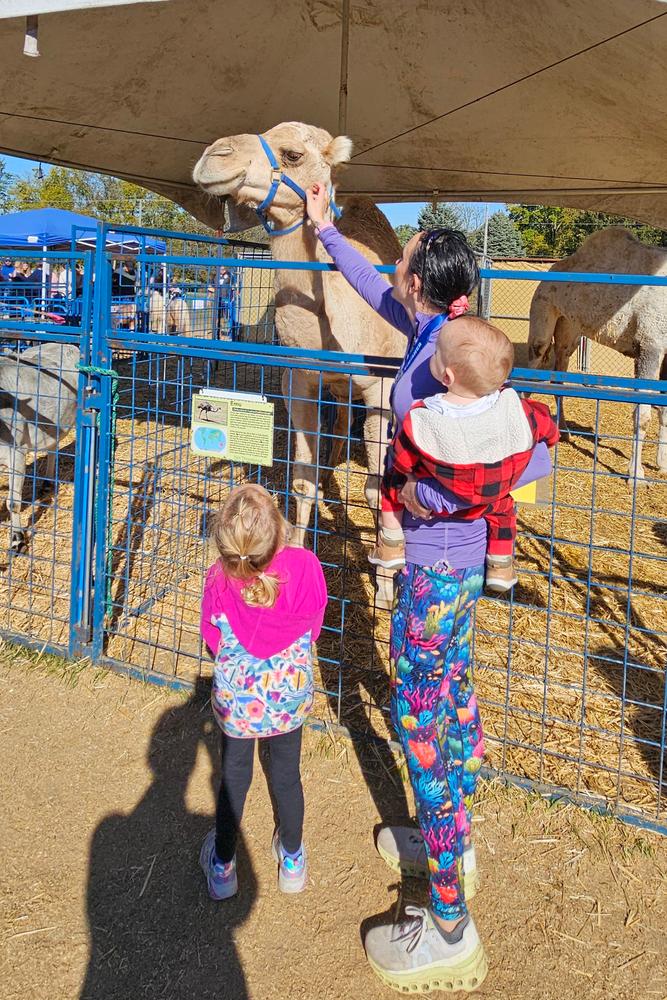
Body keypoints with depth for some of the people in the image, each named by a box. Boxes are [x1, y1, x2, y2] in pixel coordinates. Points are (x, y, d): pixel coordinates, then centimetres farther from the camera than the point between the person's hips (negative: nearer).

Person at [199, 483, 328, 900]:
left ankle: (223, 867, 39)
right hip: (289, 693, 1)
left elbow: (213, 640, -9)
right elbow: (313, 629, -8)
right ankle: (292, 861, 43)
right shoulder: (305, 566, -26)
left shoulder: (219, 578, -26)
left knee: (234, 776, 20)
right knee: (287, 774, 22)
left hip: (235, 696, 0)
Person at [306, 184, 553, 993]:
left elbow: (532, 455, -29)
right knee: (448, 690, 21)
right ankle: (450, 841, 41)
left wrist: (434, 493, -23)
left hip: (439, 558, -10)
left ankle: (449, 929, 9)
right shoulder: (433, 332, 3)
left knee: (418, 710, -2)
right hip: (451, 554, 10)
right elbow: (374, 290, 23)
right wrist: (326, 231, 31)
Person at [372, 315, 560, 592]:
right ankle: (500, 565, 38)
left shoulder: (420, 421, -32)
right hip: (488, 503, 2)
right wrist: (547, 439, 17)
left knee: (393, 477, 23)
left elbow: (401, 462, -16)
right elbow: (546, 427, -8)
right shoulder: (513, 407, -27)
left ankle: (391, 545, 27)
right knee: (503, 503, 35)